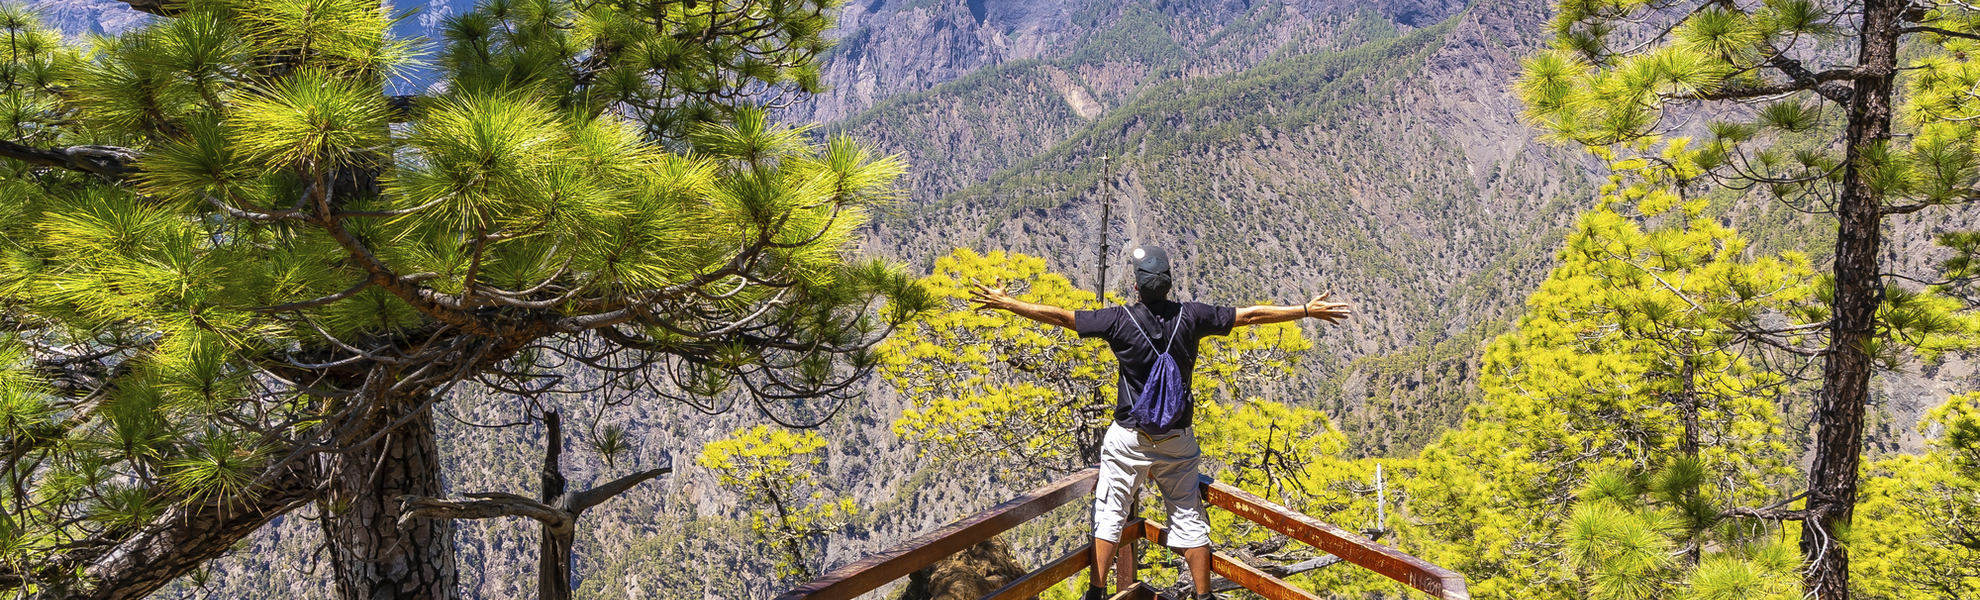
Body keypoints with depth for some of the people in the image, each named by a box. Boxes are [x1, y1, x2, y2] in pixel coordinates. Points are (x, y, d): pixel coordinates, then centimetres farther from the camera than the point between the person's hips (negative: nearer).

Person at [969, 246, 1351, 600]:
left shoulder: (1119, 321, -12)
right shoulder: (1191, 317, -7)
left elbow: (1059, 316, -8)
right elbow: (1251, 315, 0)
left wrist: (1003, 302, 1)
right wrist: (1308, 310, 10)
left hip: (1129, 439, -2)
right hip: (1178, 439, 2)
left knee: (1109, 513, 9)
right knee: (1188, 517, 11)